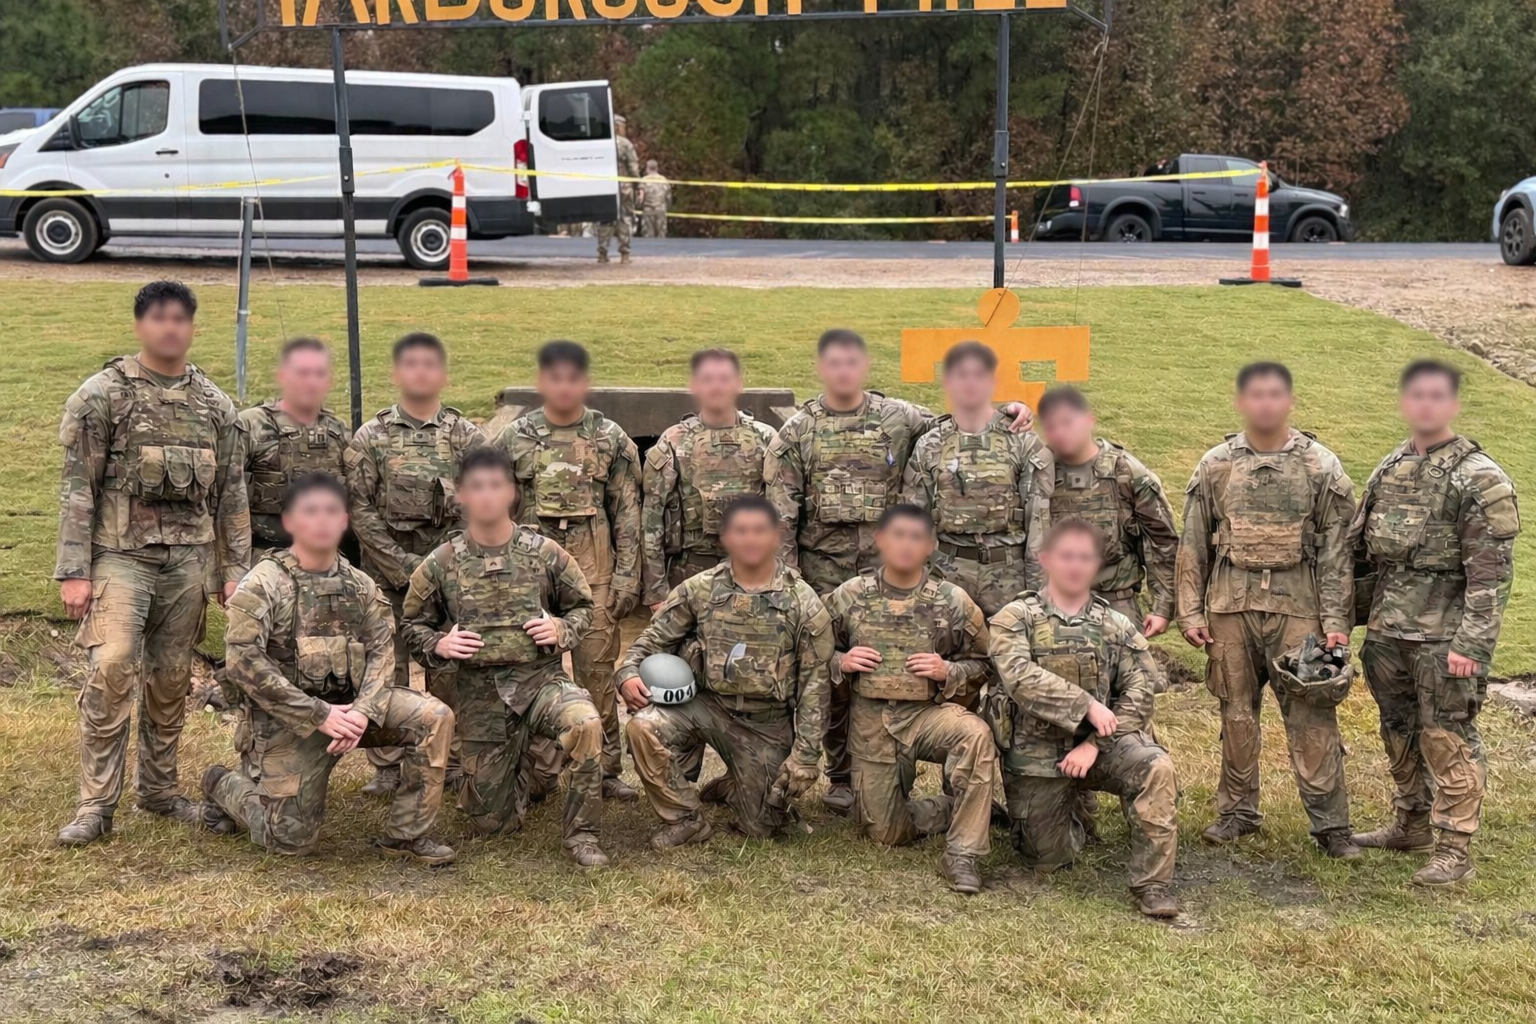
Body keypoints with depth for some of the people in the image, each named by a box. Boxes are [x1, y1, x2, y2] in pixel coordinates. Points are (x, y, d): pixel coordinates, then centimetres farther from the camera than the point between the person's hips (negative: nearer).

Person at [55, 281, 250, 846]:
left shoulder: (215, 404, 8)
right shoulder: (102, 395, -3)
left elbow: (231, 493, 11)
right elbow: (77, 488, -5)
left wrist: (235, 568, 7)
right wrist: (73, 572, -10)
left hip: (189, 557, 4)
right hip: (121, 554, -4)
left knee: (171, 678, 9)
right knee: (112, 670, -14)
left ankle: (158, 787, 24)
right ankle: (96, 804, -5)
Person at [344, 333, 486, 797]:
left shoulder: (466, 436, 3)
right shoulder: (371, 437, 1)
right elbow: (359, 508, -3)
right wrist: (401, 564, -11)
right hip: (387, 572, 0)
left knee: (449, 670, 5)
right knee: (387, 671, 3)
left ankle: (449, 761, 17)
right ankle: (387, 766, 13)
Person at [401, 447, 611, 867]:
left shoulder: (544, 553, 0)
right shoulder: (440, 564, 0)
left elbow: (582, 606, 12)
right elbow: (413, 628, 11)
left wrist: (563, 629, -9)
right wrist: (439, 645, -11)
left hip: (541, 678, -1)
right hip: (480, 693, 1)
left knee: (586, 723, -36)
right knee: (491, 821, 4)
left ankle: (581, 834, -16)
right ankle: (521, 768, 40)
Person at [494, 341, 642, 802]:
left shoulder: (611, 439, 4)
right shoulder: (514, 438, 5)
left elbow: (627, 515, 4)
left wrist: (627, 575, -2)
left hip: (594, 564, -1)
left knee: (597, 669, 0)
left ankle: (605, 769, 10)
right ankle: (539, 770, 15)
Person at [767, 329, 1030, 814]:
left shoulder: (899, 418, 3)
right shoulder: (798, 431, 1)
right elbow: (781, 513, 0)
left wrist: (1004, 411, -6)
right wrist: (786, 577, -4)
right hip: (824, 573, 0)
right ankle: (840, 775, 18)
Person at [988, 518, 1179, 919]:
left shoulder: (1117, 627, 5)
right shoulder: (1015, 619, -2)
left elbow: (1138, 693, -3)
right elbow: (1020, 676, -19)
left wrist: (1094, 744, -15)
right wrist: (1086, 705, -25)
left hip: (1100, 744, 1)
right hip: (1036, 752, -1)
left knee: (1156, 767, -29)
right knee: (1048, 860, 1)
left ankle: (1152, 884, -18)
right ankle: (1069, 808, 36)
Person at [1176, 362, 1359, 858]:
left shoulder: (1321, 467, 0)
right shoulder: (1215, 465, 4)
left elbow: (1336, 550, 0)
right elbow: (1192, 544, 7)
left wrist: (1337, 621, -5)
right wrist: (1190, 611, 2)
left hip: (1297, 605, -2)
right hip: (1230, 603, 2)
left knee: (1312, 716, -2)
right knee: (1237, 710, 10)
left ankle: (1330, 822, 6)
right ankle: (1238, 811, 22)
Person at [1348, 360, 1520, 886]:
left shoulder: (1479, 479, -9)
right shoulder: (1388, 470, 11)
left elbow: (1491, 573, -13)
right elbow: (1362, 551, 16)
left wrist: (1470, 644, -18)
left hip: (1443, 637, -6)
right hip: (1387, 629, 7)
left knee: (1447, 743, -2)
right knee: (1400, 734, 17)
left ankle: (1454, 851, 6)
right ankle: (1410, 826, 32)